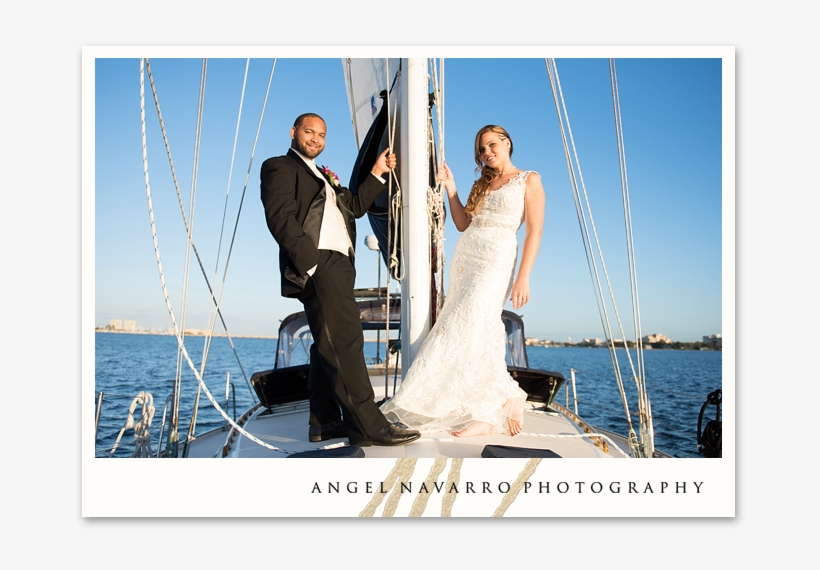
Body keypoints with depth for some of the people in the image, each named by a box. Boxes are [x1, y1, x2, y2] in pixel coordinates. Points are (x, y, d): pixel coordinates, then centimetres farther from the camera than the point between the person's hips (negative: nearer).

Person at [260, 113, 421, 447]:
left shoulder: (323, 175, 30)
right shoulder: (280, 167, 3)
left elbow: (355, 206, 26)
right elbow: (281, 219, -11)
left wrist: (378, 173, 21)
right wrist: (311, 262, -19)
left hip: (338, 266, 10)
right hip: (317, 264, -9)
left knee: (328, 346, 10)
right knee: (344, 343, -15)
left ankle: (324, 423, 16)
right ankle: (367, 426, -14)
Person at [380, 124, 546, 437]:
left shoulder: (529, 180, 4)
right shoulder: (483, 183, 23)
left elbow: (535, 231, -4)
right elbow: (463, 223, 17)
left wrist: (523, 277, -14)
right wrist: (450, 186, 9)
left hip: (497, 257, -6)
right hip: (465, 256, 6)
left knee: (470, 325, -19)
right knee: (479, 330, 0)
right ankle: (487, 414, 3)